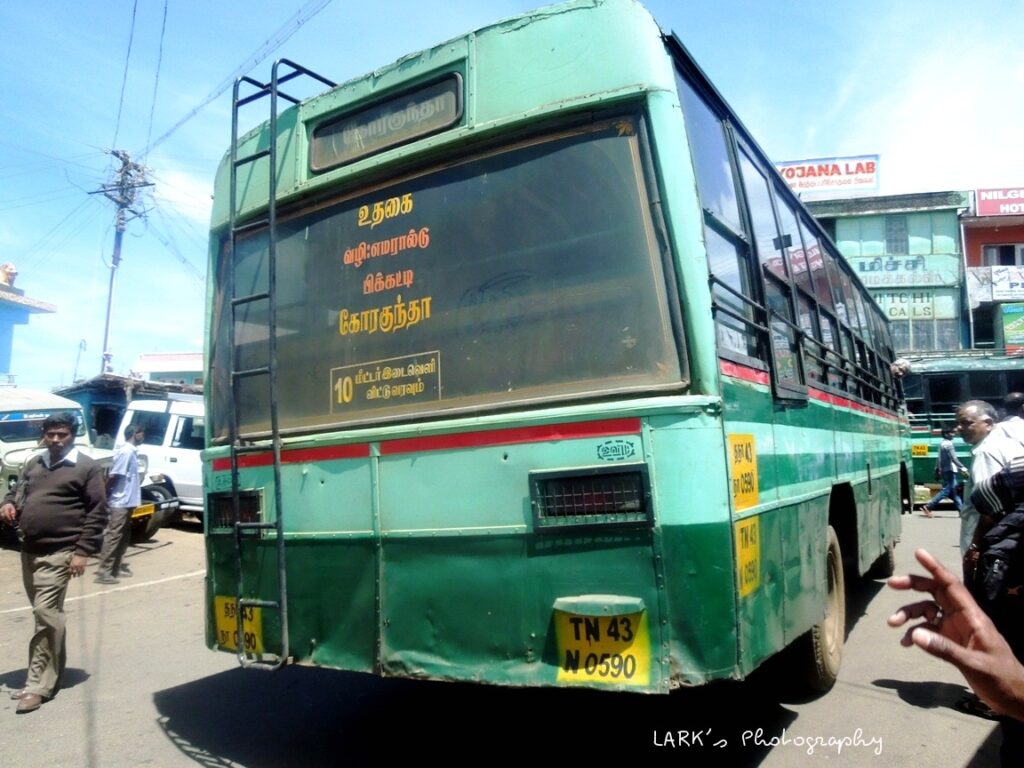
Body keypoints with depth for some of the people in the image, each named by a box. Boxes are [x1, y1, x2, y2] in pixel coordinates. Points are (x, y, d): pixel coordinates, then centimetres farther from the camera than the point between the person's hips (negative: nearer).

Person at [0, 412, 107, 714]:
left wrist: (82, 551, -14)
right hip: (28, 550, 7)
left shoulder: (87, 468, -6)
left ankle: (39, 685, -2)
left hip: (58, 553, -7)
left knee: (45, 614, -9)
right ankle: (53, 671, 29)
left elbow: (97, 512, -9)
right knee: (47, 613, 16)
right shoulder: (33, 464, 14)